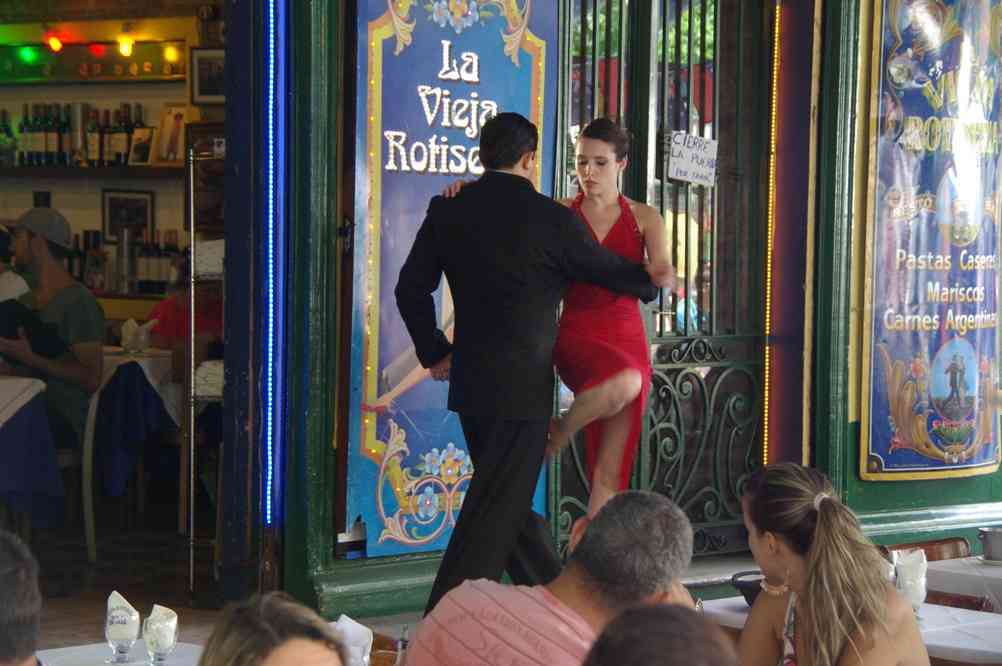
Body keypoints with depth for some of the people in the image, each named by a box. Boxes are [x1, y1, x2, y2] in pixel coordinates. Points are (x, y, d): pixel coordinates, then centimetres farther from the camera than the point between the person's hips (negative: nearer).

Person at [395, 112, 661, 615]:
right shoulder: (549, 218, -10)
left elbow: (412, 288, 5)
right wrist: (653, 281, 23)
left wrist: (435, 352, 16)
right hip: (523, 385, -6)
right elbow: (608, 273, 3)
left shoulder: (447, 211, 3)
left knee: (508, 501, 18)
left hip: (469, 381, 6)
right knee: (494, 513, -4)